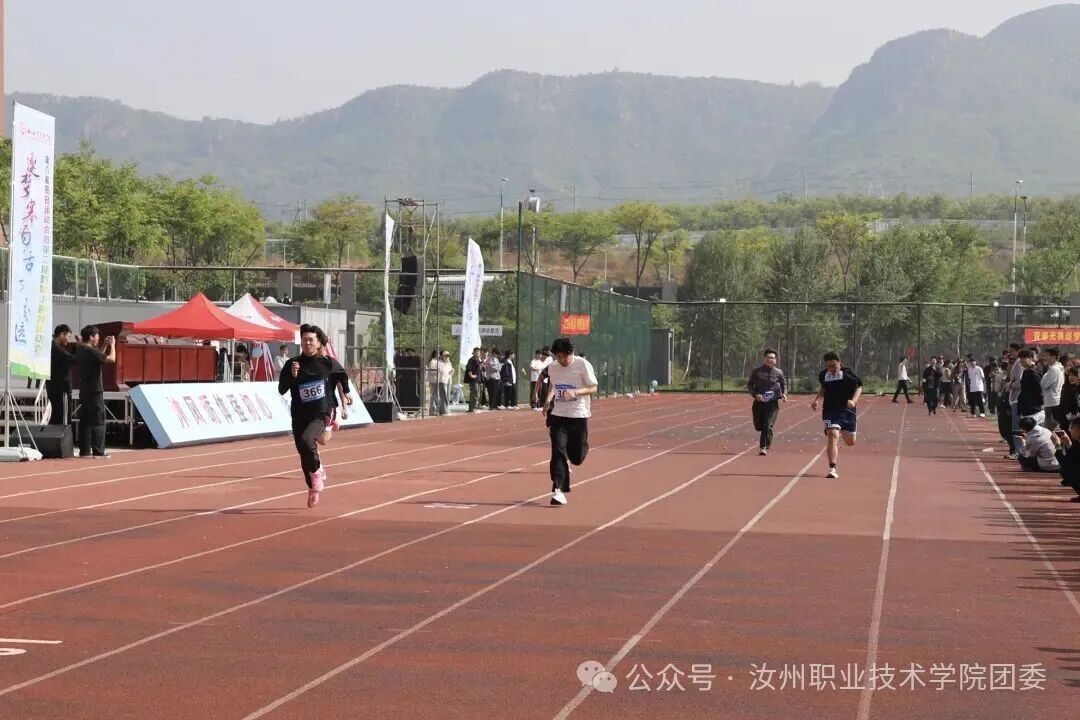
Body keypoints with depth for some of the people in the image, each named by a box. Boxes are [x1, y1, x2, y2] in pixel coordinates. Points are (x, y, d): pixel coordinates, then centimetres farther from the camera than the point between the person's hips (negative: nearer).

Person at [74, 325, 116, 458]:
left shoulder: (80, 350, 11)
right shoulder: (91, 351, -17)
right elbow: (111, 359, -17)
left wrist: (105, 346, 18)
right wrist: (112, 345, -2)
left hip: (84, 391, 9)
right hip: (95, 391, -9)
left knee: (85, 421, 9)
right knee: (98, 421, -4)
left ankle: (84, 450, 10)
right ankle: (98, 451, -5)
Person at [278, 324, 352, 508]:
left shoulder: (328, 363, -4)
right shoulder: (292, 364, -3)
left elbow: (341, 374, 18)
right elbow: (282, 390, -9)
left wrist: (346, 392, 25)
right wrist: (292, 375, -23)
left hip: (320, 415, -3)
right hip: (299, 416, 3)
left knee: (306, 440, -30)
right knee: (304, 455, 9)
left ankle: (317, 470, -2)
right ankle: (313, 489, 32)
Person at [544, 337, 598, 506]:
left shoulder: (583, 365, -10)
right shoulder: (552, 367, 2)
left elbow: (593, 388, -8)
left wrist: (576, 392, -24)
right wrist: (548, 400, 4)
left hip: (579, 416, -2)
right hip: (558, 416, 2)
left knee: (577, 458, 3)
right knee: (558, 452, -12)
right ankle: (559, 490, -8)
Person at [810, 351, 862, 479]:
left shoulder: (848, 374, -7)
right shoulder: (824, 375, 3)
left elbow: (859, 387, -1)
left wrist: (854, 400, -18)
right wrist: (817, 400, 6)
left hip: (847, 410, 0)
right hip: (830, 410, 0)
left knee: (850, 442, 11)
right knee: (832, 435, -21)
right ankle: (832, 468, -21)